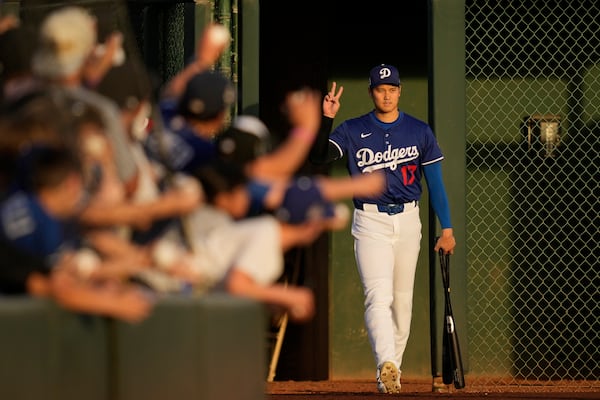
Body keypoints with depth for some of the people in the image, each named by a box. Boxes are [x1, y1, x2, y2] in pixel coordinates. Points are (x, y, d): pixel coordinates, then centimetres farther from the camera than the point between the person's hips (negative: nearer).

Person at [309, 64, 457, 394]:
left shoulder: (419, 131, 5)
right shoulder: (353, 131, 0)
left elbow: (435, 182, 7)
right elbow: (320, 155, -15)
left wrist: (446, 228, 3)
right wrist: (326, 119, -28)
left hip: (408, 221, 3)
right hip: (370, 223, -3)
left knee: (402, 301, 9)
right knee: (379, 296, -19)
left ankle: (392, 370, 21)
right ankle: (386, 365, -32)